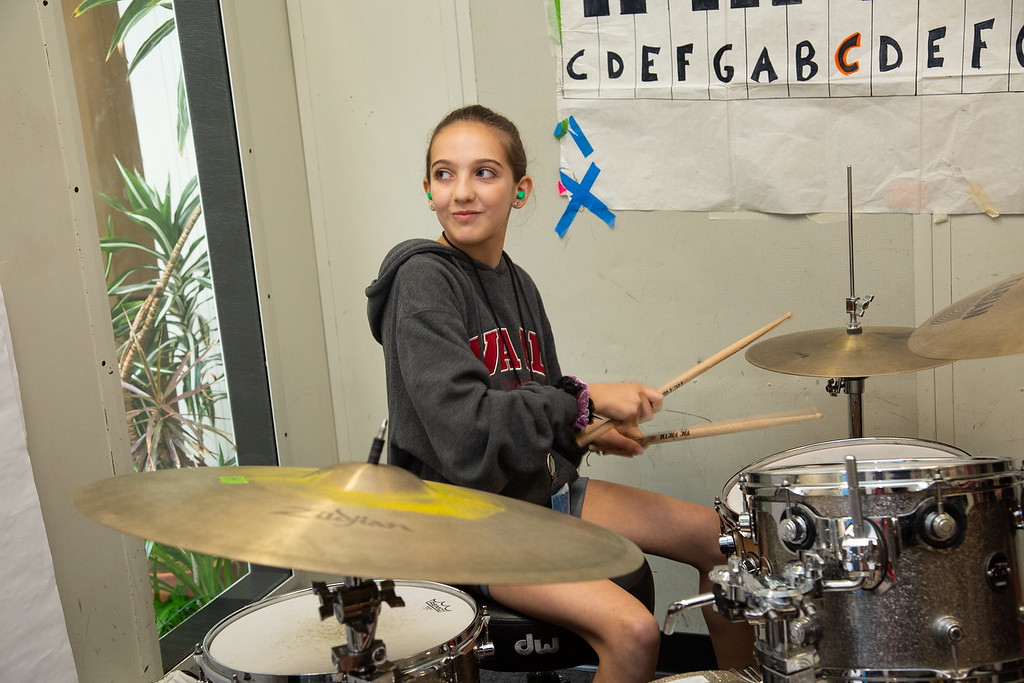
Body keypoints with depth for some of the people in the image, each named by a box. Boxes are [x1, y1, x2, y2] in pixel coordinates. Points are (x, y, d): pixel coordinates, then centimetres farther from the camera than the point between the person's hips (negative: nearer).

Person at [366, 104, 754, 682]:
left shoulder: (517, 282, 7)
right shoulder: (422, 281, -18)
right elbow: (464, 428, -28)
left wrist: (592, 431, -1)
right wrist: (586, 403, -21)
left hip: (544, 485, 9)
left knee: (723, 539, 9)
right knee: (632, 630, -26)